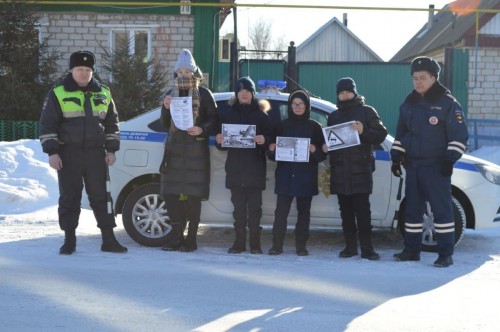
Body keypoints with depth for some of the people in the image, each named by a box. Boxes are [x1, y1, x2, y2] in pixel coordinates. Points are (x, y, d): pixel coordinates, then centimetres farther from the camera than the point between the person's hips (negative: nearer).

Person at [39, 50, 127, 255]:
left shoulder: (103, 94, 11)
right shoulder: (58, 94, 0)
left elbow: (112, 123, 16)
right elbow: (47, 125, -2)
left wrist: (111, 150, 8)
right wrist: (52, 152, -9)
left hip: (96, 154, 3)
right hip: (69, 154, -2)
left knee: (101, 196, 3)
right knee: (69, 197, 2)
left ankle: (108, 239, 7)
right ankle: (69, 240, 11)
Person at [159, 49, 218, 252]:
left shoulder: (204, 94, 1)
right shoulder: (171, 94, 14)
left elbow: (214, 120, 0)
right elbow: (165, 124, 16)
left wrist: (202, 130, -18)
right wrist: (166, 108, -2)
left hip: (196, 149, -4)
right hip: (174, 148, 4)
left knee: (194, 195, -3)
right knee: (169, 192, 2)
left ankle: (191, 238, 5)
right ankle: (176, 235, 14)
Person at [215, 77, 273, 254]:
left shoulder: (261, 115, 6)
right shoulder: (227, 114, 13)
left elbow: (271, 137, 2)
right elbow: (221, 141, 13)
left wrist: (264, 140, -19)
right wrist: (219, 140, -9)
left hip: (255, 168, -2)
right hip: (235, 168, 2)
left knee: (254, 206, -2)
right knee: (238, 205, 3)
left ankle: (255, 243, 1)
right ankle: (239, 241, 6)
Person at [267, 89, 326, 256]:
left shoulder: (314, 127, 6)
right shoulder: (283, 125, 10)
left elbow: (322, 154, 4)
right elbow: (273, 154, 12)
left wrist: (315, 150, -16)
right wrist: (272, 150, -10)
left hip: (306, 177, 0)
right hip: (285, 175, 1)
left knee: (303, 211, 4)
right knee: (281, 210, -5)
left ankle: (301, 245, 9)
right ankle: (277, 244, -2)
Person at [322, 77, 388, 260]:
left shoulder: (367, 111, 6)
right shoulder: (333, 116, 19)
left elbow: (381, 134, 0)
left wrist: (364, 131, -16)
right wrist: (325, 147, 2)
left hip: (361, 168, -4)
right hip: (340, 170, 4)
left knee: (362, 210, -8)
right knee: (346, 211, 5)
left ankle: (367, 248, -6)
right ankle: (350, 246, 11)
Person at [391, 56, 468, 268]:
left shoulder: (447, 103, -6)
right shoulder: (408, 104, 12)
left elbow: (459, 135, -7)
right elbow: (400, 134, 20)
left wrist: (450, 159, -14)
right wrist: (396, 157, 12)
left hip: (436, 167, -6)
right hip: (412, 166, 6)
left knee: (441, 209, -6)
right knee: (412, 208, 10)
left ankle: (446, 254, -3)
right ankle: (411, 250, 19)